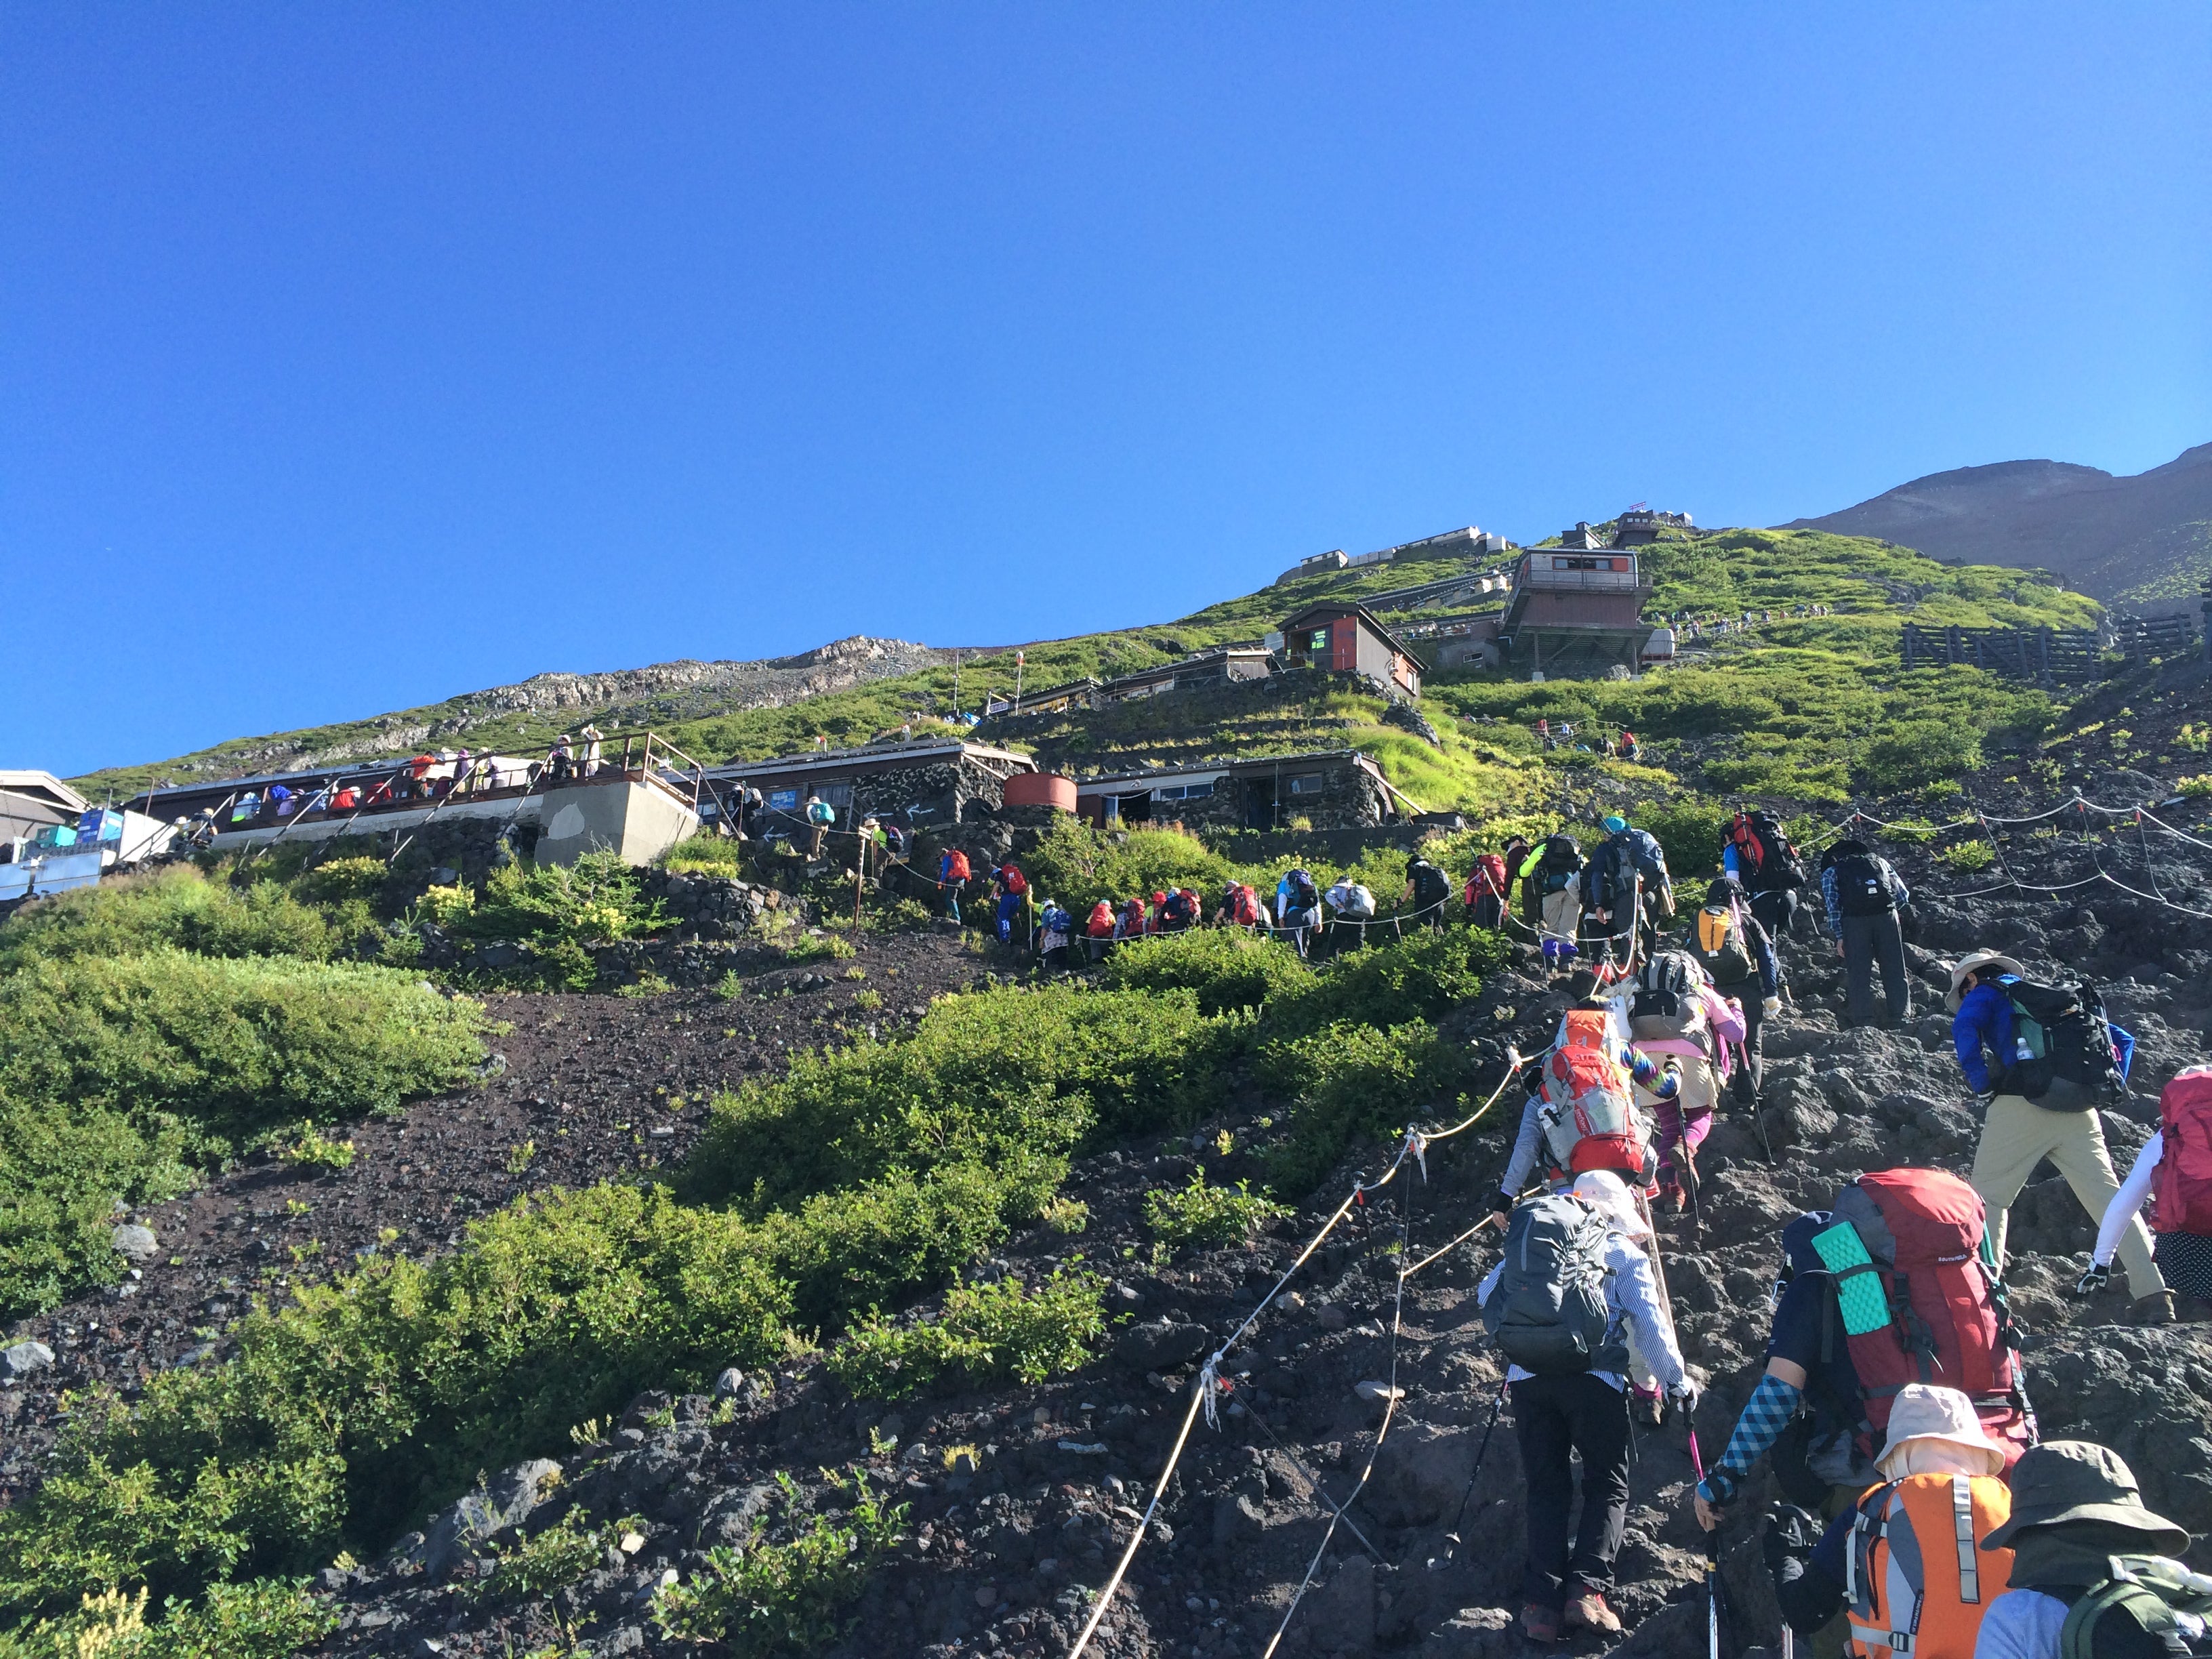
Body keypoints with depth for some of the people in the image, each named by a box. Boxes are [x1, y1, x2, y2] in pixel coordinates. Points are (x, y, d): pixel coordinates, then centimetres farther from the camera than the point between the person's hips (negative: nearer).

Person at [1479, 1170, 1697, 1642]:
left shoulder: (1524, 1238, 23)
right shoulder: (1624, 1252, 13)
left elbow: (1487, 1295, 25)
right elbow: (1650, 1324, 7)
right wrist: (1678, 1382, 17)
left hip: (1527, 1377, 3)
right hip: (1591, 1377, -3)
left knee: (1545, 1488, 10)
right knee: (1608, 1485, 8)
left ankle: (1540, 1601, -1)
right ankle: (1586, 1588, -9)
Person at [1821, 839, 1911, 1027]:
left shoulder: (1830, 872, 20)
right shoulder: (1880, 862, 27)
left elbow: (1833, 905, 6)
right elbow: (1903, 894, 19)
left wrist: (1839, 936, 5)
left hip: (1855, 920, -2)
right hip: (1887, 915, 2)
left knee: (1858, 972, 3)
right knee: (1894, 969, 10)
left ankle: (1863, 1021, -1)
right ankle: (1901, 1016, 8)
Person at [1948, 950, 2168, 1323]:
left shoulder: (1986, 993, 13)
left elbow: (1964, 1028, -11)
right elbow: (2122, 1038, 31)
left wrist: (1983, 1088, -6)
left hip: (2021, 1107, -5)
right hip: (2079, 1112, 5)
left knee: (1988, 1197, 4)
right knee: (2109, 1199, 5)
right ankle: (2154, 1296, 1)